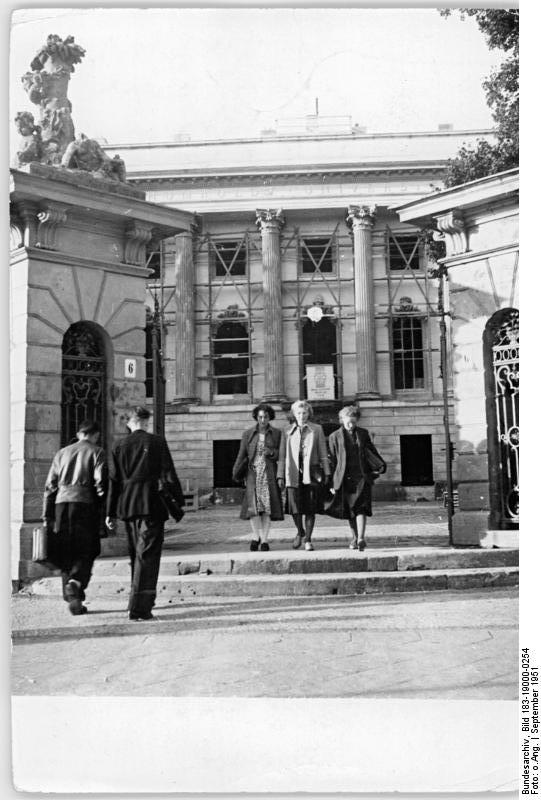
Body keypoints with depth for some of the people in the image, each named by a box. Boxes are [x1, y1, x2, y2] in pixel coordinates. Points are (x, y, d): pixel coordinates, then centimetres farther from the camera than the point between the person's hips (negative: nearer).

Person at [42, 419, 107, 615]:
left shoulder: (62, 453, 17)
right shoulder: (96, 452, 4)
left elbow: (50, 486, 14)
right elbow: (100, 483, -7)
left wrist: (46, 516, 16)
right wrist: (105, 511, 0)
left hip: (61, 503, 4)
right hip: (84, 503, -4)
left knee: (65, 554, 12)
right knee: (85, 552, 2)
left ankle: (72, 598, 16)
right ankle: (75, 582, -23)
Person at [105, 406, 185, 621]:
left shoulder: (119, 446, 7)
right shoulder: (157, 442, -3)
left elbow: (113, 481, 7)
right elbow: (169, 475, -6)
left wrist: (111, 513, 11)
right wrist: (179, 501, 2)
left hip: (127, 506, 5)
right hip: (151, 506, -4)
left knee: (136, 555, 17)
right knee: (147, 555, -5)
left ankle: (141, 601, 28)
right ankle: (139, 607, -12)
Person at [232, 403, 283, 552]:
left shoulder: (277, 433, 9)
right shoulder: (248, 434, 9)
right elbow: (242, 455, 8)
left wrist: (272, 452, -12)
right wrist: (237, 474, 2)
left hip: (270, 473, 0)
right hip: (253, 473, 0)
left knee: (267, 506, -3)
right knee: (253, 504, -11)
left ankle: (264, 539, 2)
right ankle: (256, 535, 5)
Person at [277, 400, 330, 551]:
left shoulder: (317, 429, 7)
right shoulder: (287, 432, 9)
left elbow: (323, 453, 7)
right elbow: (282, 456, 9)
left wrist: (326, 473, 2)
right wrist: (280, 476, 3)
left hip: (311, 473, 0)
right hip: (293, 473, 0)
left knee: (310, 509, 0)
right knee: (294, 508, -5)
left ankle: (308, 539, 13)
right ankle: (300, 532, 22)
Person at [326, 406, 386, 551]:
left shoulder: (363, 433, 11)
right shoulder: (335, 437, 5)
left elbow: (372, 451, 17)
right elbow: (332, 460, 5)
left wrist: (381, 465, -1)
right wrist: (332, 483, 1)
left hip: (362, 476, 0)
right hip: (344, 478, 0)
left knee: (360, 507, -14)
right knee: (349, 510, 6)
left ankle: (361, 538, -21)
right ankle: (354, 538, 22)